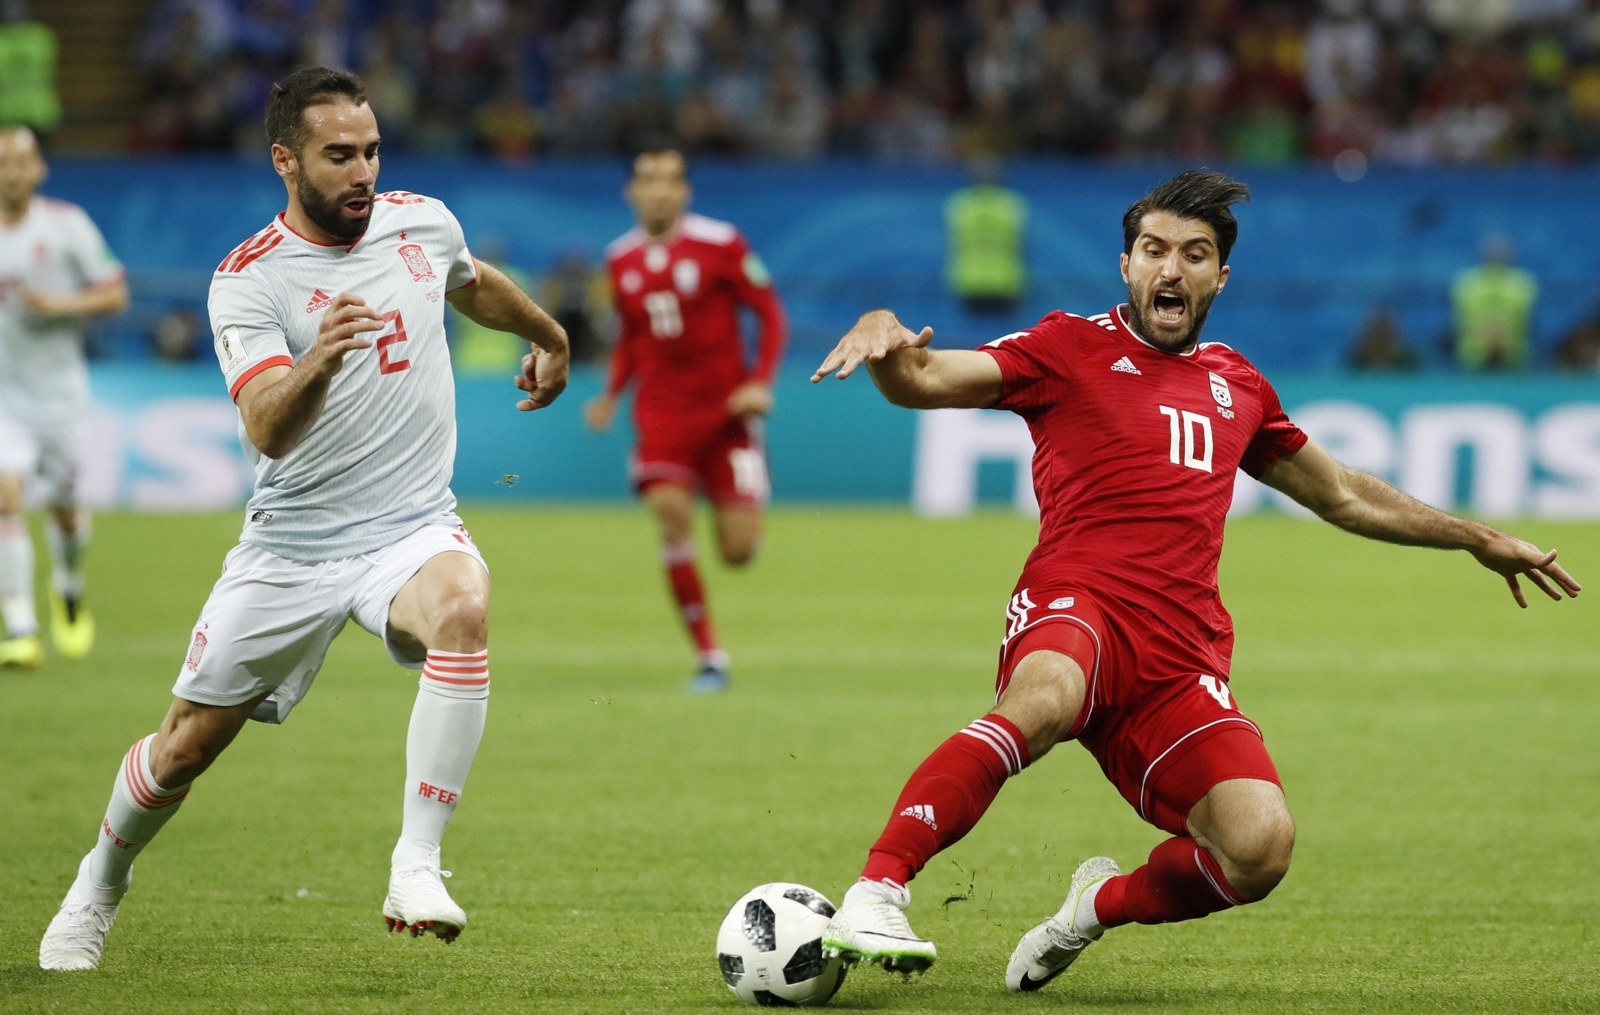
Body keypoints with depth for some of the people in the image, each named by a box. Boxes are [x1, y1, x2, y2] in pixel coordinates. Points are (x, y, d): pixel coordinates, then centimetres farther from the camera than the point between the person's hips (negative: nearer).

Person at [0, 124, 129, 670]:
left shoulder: (67, 224, -4)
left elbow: (116, 295, -1)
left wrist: (60, 304, -17)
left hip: (58, 389, 0)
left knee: (64, 507, 11)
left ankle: (69, 588, 45)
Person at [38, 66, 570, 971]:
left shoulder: (424, 222, 1)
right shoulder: (249, 280, -13)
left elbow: (477, 284, 26)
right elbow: (266, 431, -28)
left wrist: (551, 337, 40)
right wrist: (315, 365, -47)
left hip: (411, 527, 2)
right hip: (291, 547, -1)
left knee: (464, 610, -34)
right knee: (186, 747, 7)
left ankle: (417, 867, -31)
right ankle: (102, 883, 38)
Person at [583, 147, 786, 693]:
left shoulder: (720, 244, -7)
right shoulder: (621, 259, 6)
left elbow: (771, 314, -2)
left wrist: (760, 382, -14)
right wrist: (611, 394, 7)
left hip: (726, 407, -2)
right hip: (661, 409, 2)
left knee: (739, 550, -7)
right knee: (671, 509, -23)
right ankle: (709, 655, -13)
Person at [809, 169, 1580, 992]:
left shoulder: (1236, 385, 24)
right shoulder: (1073, 348, 11)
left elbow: (1344, 496, 39)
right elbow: (922, 382, -1)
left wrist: (1480, 540, 41)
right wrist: (883, 337, -25)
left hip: (1183, 660, 4)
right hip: (1076, 612, -4)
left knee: (1261, 847, -20)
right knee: (1046, 700, -42)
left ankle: (1105, 904, 11)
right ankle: (875, 892, -42)